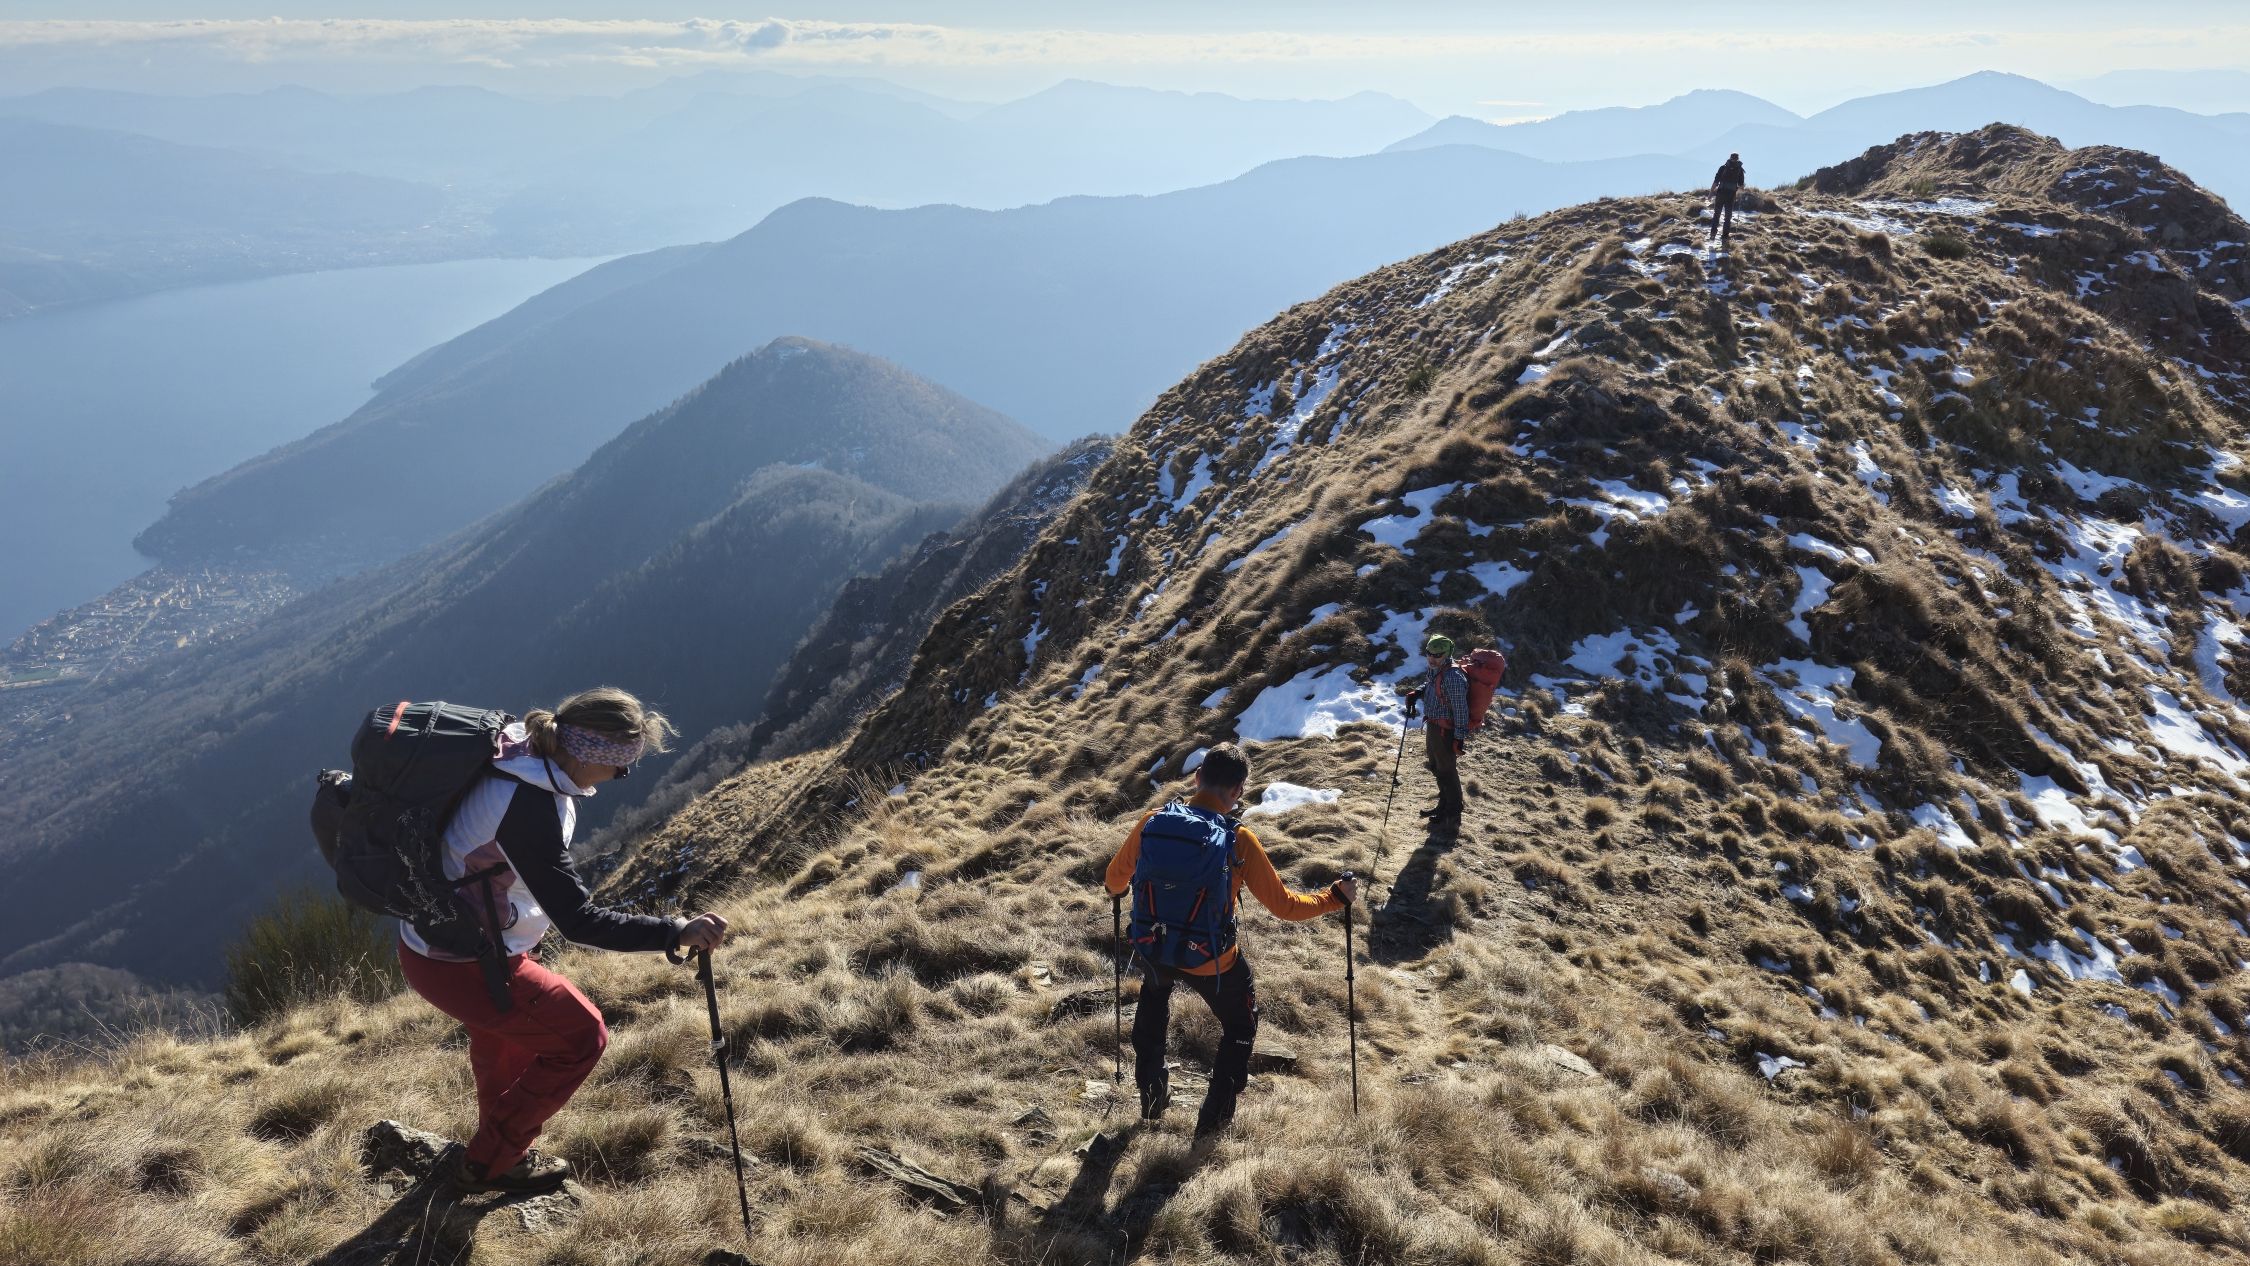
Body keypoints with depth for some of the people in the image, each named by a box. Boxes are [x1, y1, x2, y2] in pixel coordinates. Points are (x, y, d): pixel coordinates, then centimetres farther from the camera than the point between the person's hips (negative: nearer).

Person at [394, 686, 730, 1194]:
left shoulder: (518, 750, -7)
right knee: (581, 1037, 6)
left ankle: (497, 1145, 53)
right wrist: (677, 932, -33)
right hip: (459, 966, -9)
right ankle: (484, 1164, 20)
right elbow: (577, 922, -32)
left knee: (502, 1020, 34)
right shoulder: (527, 809, -33)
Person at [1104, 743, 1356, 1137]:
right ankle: (1214, 1119, 34)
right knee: (1240, 1027, 28)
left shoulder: (1151, 823, -12)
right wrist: (1335, 897, 2)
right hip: (1212, 963, -3)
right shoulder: (1239, 841, -22)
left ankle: (1152, 1099, 46)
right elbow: (1285, 905, -15)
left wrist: (1118, 889, 30)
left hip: (1152, 952, 3)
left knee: (1153, 1000, 39)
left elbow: (1115, 880, 6)